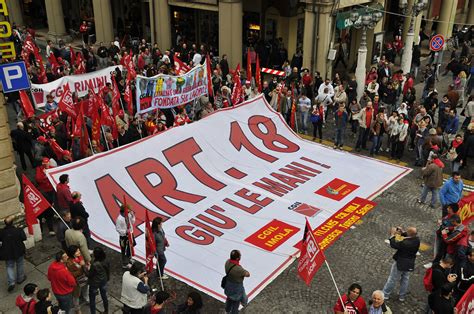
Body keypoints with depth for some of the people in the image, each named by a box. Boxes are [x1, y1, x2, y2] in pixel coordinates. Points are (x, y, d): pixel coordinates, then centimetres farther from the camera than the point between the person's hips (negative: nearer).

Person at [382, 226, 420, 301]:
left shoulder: (404, 243, -36)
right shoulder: (417, 240, -15)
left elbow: (393, 245, -24)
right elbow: (410, 237, 6)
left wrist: (392, 235, -16)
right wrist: (403, 232, -5)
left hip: (400, 263, -6)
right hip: (410, 264, 6)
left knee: (393, 279, 11)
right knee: (405, 279, 22)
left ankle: (385, 294, 27)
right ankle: (402, 296, 35)